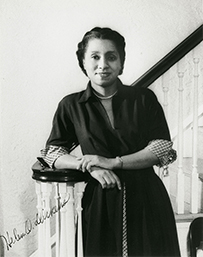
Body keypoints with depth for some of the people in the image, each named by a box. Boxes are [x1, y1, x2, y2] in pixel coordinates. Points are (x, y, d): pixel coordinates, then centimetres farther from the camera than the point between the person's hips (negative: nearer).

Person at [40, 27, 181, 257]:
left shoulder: (144, 98, -1)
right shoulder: (71, 106, 1)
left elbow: (163, 149, -6)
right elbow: (51, 153, 3)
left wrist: (113, 162, -16)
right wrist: (91, 167, -14)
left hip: (146, 199, 1)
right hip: (100, 202, 0)